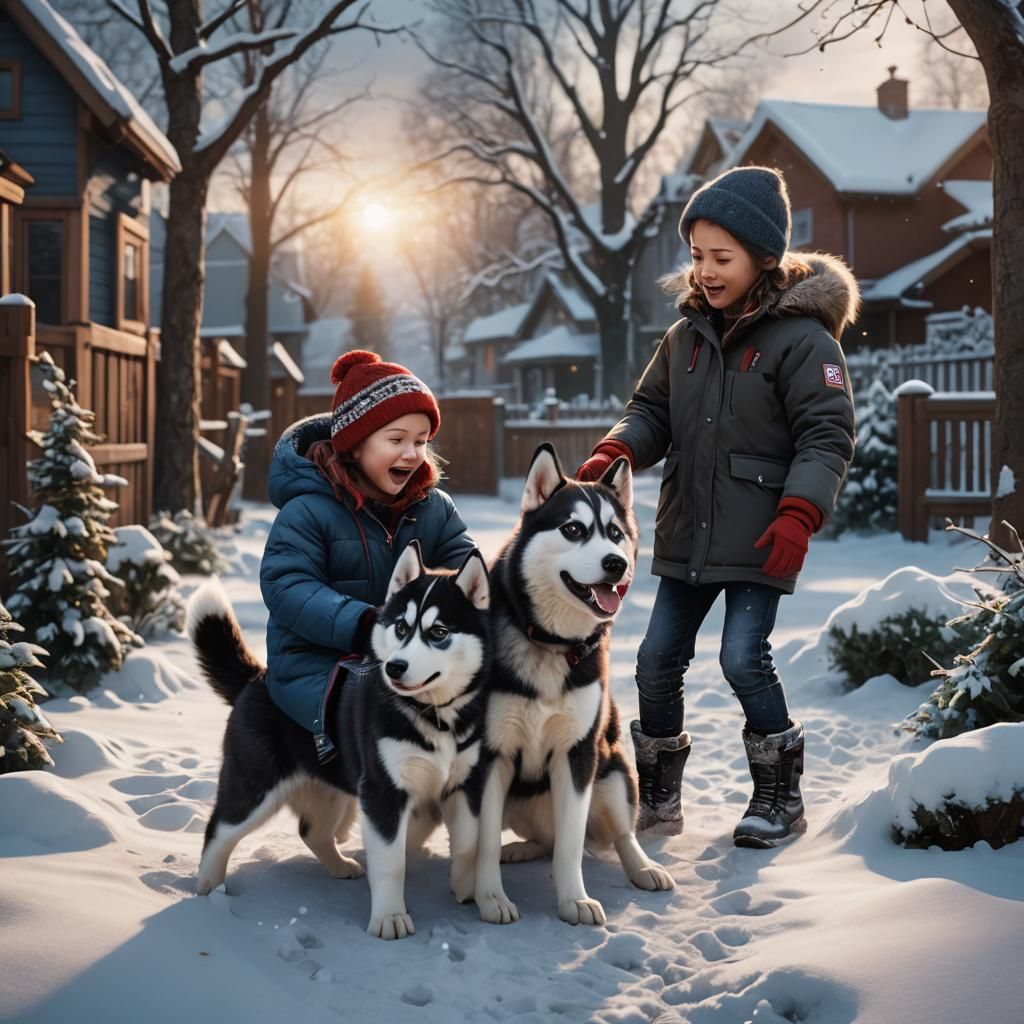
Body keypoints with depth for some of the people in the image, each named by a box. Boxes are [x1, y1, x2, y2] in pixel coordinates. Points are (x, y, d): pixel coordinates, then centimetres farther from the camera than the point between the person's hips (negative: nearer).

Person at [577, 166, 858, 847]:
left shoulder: (802, 336, -9)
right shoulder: (688, 335, 10)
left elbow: (828, 434, -12)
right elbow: (654, 411, 15)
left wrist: (799, 514, -24)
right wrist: (617, 452, -6)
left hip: (759, 539, -6)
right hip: (687, 534, 7)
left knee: (744, 657, -11)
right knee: (659, 659, 6)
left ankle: (781, 797, 9)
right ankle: (657, 799, 22)